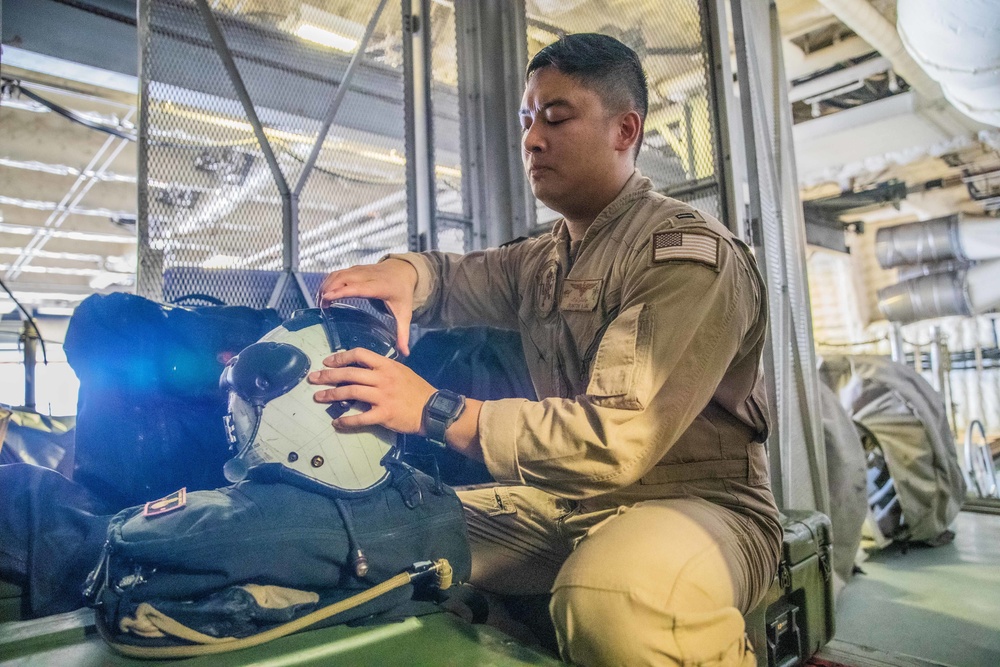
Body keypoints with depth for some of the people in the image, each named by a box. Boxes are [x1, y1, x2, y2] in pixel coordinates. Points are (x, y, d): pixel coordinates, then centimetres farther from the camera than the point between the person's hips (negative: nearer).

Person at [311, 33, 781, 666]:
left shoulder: (689, 252, -16)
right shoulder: (544, 259, 12)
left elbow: (617, 438, -25)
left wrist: (437, 410, -28)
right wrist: (402, 272, -6)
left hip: (697, 502, -6)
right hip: (566, 500, 7)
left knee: (613, 596, -39)